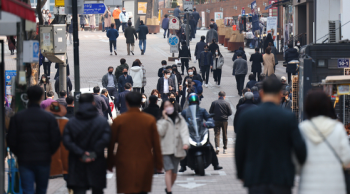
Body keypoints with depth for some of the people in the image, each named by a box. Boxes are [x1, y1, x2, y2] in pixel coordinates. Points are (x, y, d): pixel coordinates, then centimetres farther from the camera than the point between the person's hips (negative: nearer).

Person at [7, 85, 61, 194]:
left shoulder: (17, 117, -3)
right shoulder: (49, 117, -4)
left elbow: (11, 141, -2)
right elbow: (56, 140, -4)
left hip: (24, 160, 0)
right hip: (43, 160, 0)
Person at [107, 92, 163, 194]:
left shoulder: (118, 120, -2)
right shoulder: (150, 120, 0)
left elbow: (111, 144, 3)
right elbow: (156, 144, 2)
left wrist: (110, 164, 13)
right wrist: (158, 164, 11)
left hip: (125, 165, -1)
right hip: (145, 165, 2)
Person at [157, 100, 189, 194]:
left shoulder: (180, 119, 10)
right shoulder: (161, 120, 7)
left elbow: (184, 131, -2)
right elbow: (160, 132, -9)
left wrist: (186, 142, -19)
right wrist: (165, 118, -8)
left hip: (177, 149, 2)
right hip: (166, 150, -2)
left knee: (174, 173, 5)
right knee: (169, 170, -16)